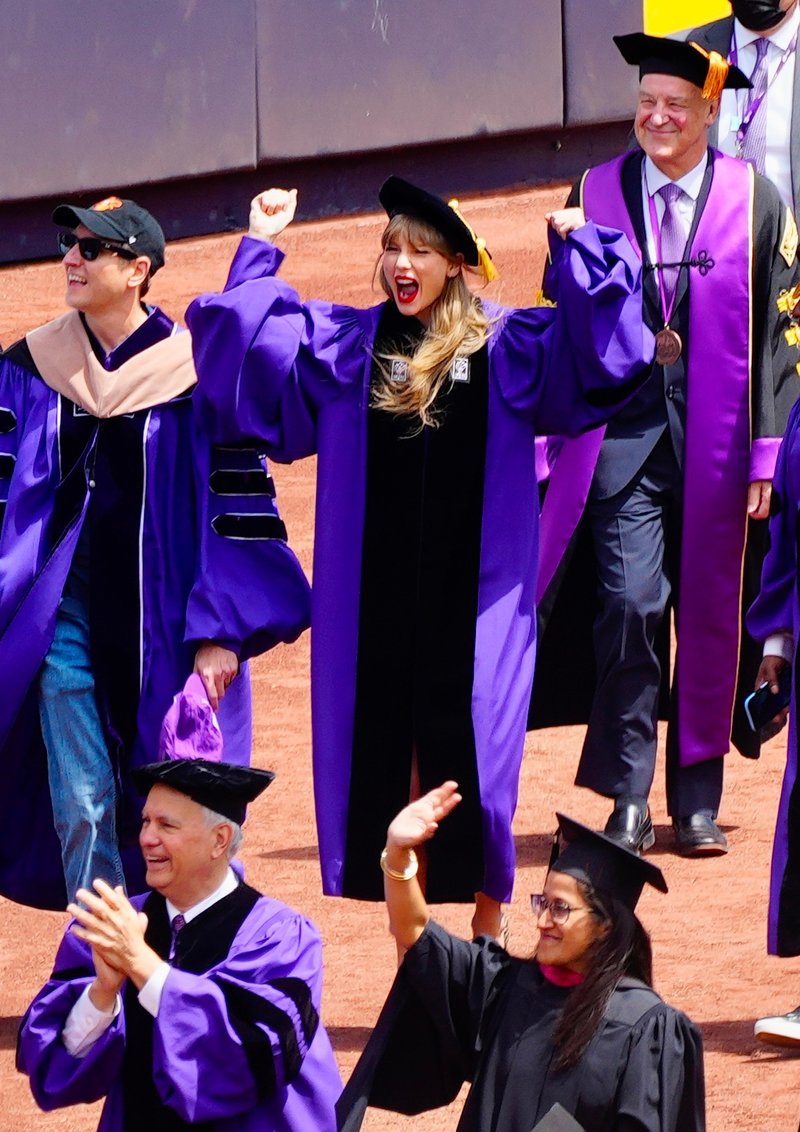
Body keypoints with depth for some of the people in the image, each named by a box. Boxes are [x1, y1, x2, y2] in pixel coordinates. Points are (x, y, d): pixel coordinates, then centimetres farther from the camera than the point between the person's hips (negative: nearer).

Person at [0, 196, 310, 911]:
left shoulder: (195, 373, -4)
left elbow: (234, 503, -4)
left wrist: (222, 633, -10)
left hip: (164, 621, -2)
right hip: (65, 606, 2)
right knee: (82, 805, -5)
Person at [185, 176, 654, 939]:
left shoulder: (507, 350, 2)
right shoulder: (343, 346, 8)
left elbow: (603, 351, -7)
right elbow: (250, 340, 7)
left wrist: (575, 248, -13)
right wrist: (260, 248, 1)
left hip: (471, 590, -2)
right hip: (375, 586, 2)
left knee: (469, 740, 0)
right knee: (382, 740, 4)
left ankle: (487, 919, 12)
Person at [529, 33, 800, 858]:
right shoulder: (597, 197, 4)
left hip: (715, 434, 0)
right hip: (622, 427, 0)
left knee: (709, 616, 6)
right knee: (629, 605, -10)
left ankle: (697, 803, 16)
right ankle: (627, 802, -5)